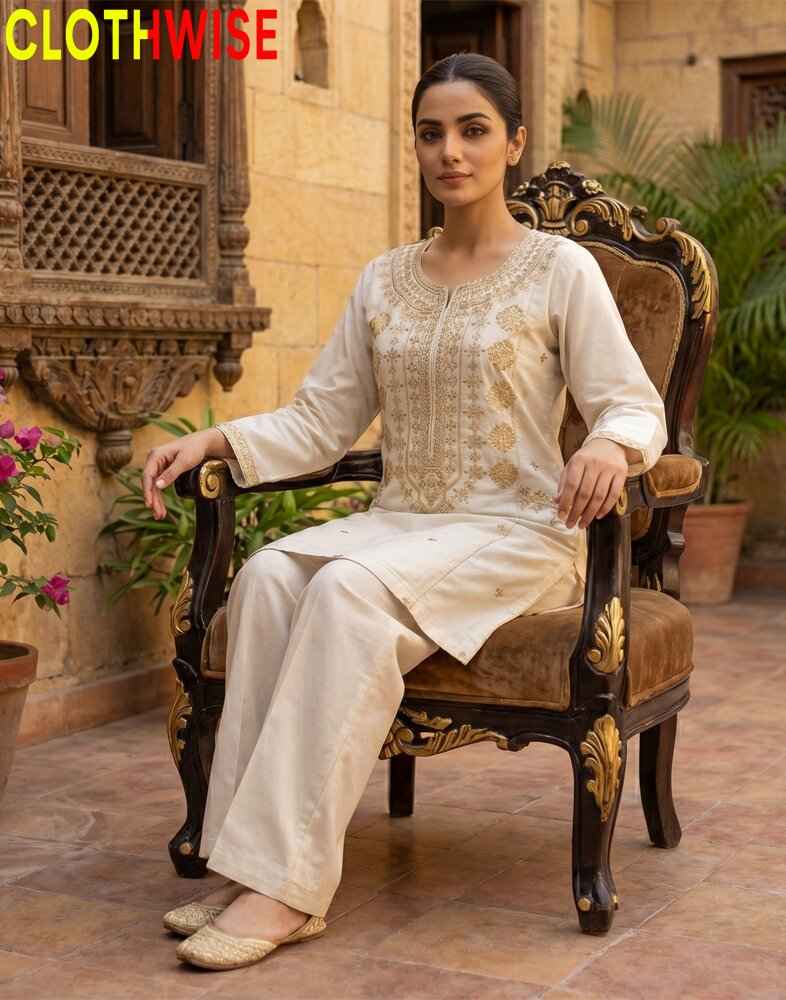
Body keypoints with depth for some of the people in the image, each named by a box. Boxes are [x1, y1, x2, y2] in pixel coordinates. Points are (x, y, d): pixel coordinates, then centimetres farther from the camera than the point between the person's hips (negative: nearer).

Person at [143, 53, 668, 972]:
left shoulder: (561, 269, 1)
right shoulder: (384, 280, 14)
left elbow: (635, 407, -4)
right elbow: (318, 423, 11)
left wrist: (609, 449, -28)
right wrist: (214, 440, -6)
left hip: (517, 533, -4)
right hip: (395, 522, 5)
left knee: (353, 588, -34)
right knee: (268, 574, -27)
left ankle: (288, 884, -33)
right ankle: (250, 860, -28)